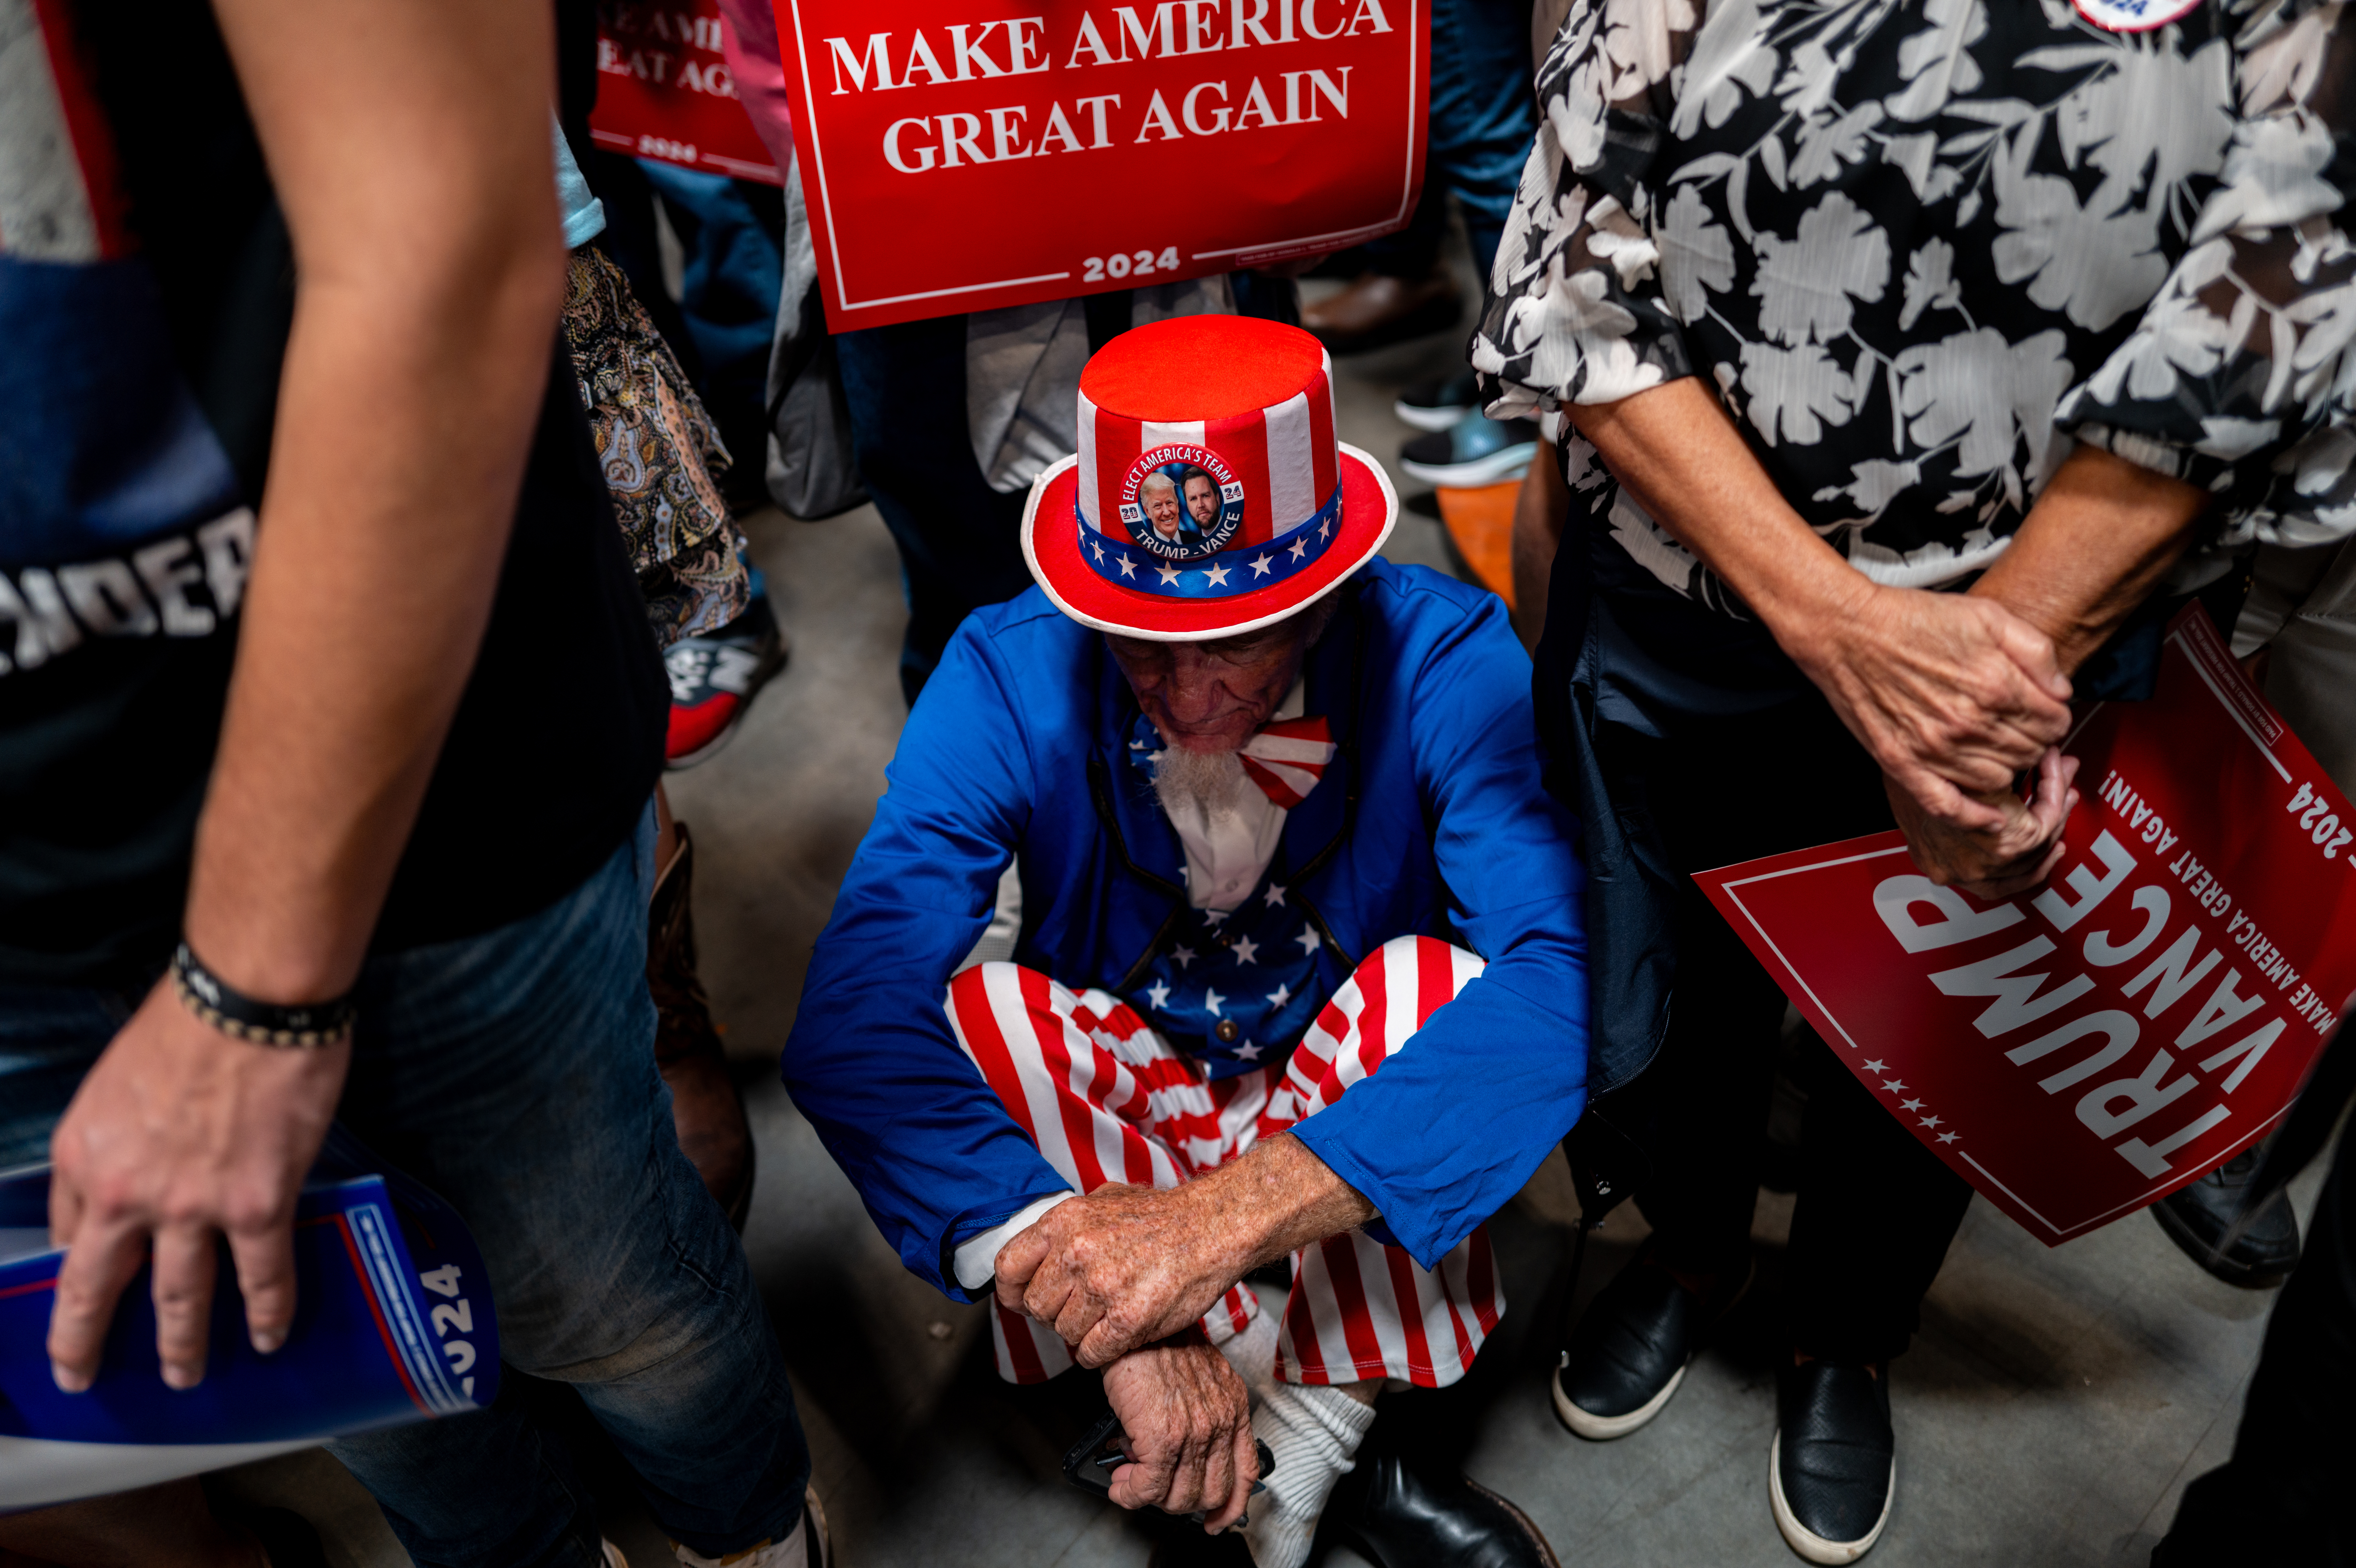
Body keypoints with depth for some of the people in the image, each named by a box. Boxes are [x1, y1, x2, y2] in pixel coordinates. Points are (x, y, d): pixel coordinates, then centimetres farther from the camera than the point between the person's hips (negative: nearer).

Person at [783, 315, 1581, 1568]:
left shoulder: (1442, 658, -26)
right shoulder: (1009, 678, -24)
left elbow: (1567, 977, -39)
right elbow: (850, 1025, -34)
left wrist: (1223, 1215, -50)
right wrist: (1094, 1285, -47)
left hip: (1351, 1096, -1)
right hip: (1114, 1079, 1)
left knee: (1438, 986, -31)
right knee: (952, 1019, -28)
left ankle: (1306, 1438, -15)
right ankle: (1313, 1459, -19)